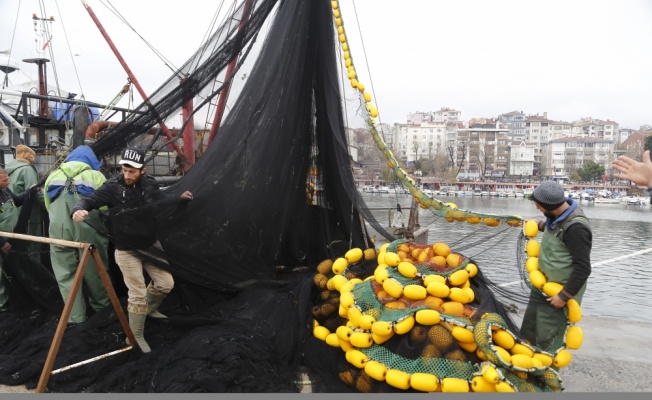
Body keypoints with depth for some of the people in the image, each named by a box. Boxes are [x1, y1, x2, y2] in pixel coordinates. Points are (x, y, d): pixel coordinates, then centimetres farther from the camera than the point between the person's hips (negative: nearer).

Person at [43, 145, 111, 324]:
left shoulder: (52, 176, 18)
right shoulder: (96, 176, 6)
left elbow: (48, 205, 19)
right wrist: (104, 228, 19)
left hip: (59, 228, 2)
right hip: (87, 228, -2)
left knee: (65, 273, 10)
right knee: (94, 269, 14)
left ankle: (75, 316, 12)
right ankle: (101, 305, 32)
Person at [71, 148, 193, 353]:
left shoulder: (149, 185, -6)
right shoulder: (112, 187, -18)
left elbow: (162, 199, 11)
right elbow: (90, 200, -20)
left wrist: (180, 198, -4)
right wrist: (79, 209, -42)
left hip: (151, 245, 5)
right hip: (127, 250, -5)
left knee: (166, 283, 13)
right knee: (137, 294, -4)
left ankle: (148, 309, 43)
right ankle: (135, 337, 16)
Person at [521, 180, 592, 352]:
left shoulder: (576, 227, -27)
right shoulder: (558, 215, -2)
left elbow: (583, 268, -24)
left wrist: (564, 296, -19)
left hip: (559, 292, -9)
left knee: (545, 341, -3)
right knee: (528, 332, 16)